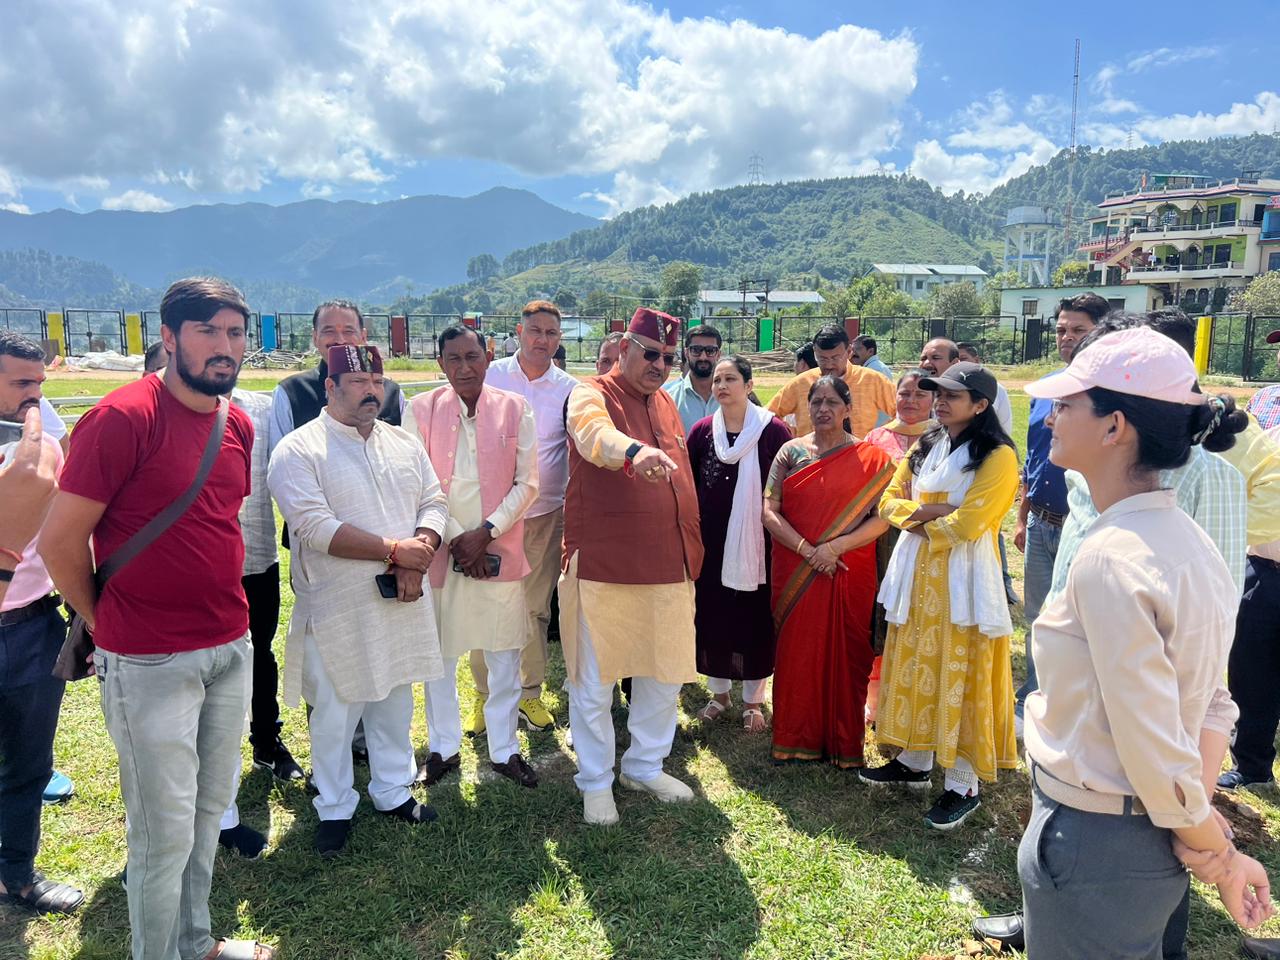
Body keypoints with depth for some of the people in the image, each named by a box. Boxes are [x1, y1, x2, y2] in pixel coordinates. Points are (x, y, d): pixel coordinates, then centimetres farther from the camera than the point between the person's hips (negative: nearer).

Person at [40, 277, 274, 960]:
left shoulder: (239, 424, 5)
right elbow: (59, 540, -13)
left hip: (231, 648, 7)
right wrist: (104, 622, 0)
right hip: (151, 664, -7)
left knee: (209, 808, 20)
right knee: (165, 832, 6)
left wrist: (224, 614, 14)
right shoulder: (123, 417, -16)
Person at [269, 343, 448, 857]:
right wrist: (394, 550, -20)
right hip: (336, 607, -5)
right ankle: (335, 809, 26)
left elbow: (434, 502, 5)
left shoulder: (404, 443, 9)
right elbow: (315, 527, -20)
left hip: (400, 601, 5)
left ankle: (394, 791, 35)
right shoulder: (298, 450, -9)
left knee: (395, 702, 17)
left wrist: (415, 563, -12)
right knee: (335, 711, 7)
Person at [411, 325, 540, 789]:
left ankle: (504, 749, 23)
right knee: (438, 654, 9)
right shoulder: (422, 409, 0)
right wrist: (455, 537, -11)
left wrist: (486, 532, -11)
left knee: (504, 655, 7)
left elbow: (527, 483, -1)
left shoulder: (515, 408, 1)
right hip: (440, 549, 0)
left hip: (500, 551, 0)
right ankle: (443, 747, 27)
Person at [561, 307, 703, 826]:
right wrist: (635, 452, -54)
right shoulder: (591, 394, -7)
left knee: (665, 673, 14)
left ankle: (645, 767, 34)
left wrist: (691, 549, 20)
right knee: (593, 681, 5)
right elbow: (594, 433, -32)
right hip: (601, 568, -6)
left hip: (668, 568, 6)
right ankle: (595, 781, 24)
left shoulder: (666, 404, 15)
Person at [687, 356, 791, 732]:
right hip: (711, 541, 3)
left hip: (755, 541, -3)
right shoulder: (702, 431, 2)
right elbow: (687, 485, 6)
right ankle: (719, 692, 29)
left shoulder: (773, 430, -7)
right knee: (711, 613, 10)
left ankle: (753, 700, 23)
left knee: (755, 618, 6)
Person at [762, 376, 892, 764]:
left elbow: (882, 518, -5)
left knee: (845, 657, 5)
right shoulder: (791, 452, 4)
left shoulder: (871, 459, 2)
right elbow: (769, 512, -2)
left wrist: (836, 546, -17)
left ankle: (844, 745, 20)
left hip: (849, 576, -1)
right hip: (795, 574, 1)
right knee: (796, 654, 7)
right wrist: (808, 550, -13)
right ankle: (796, 739, 21)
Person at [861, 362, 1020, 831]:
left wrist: (920, 520, -3)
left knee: (958, 677, 0)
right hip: (916, 575, 7)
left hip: (962, 579, -7)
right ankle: (914, 762, 28)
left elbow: (966, 525, -19)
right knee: (915, 667, 13)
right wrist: (933, 512, -10)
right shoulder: (924, 447, 12)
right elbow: (889, 501, 8)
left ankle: (963, 786, 12)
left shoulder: (997, 456, -11)